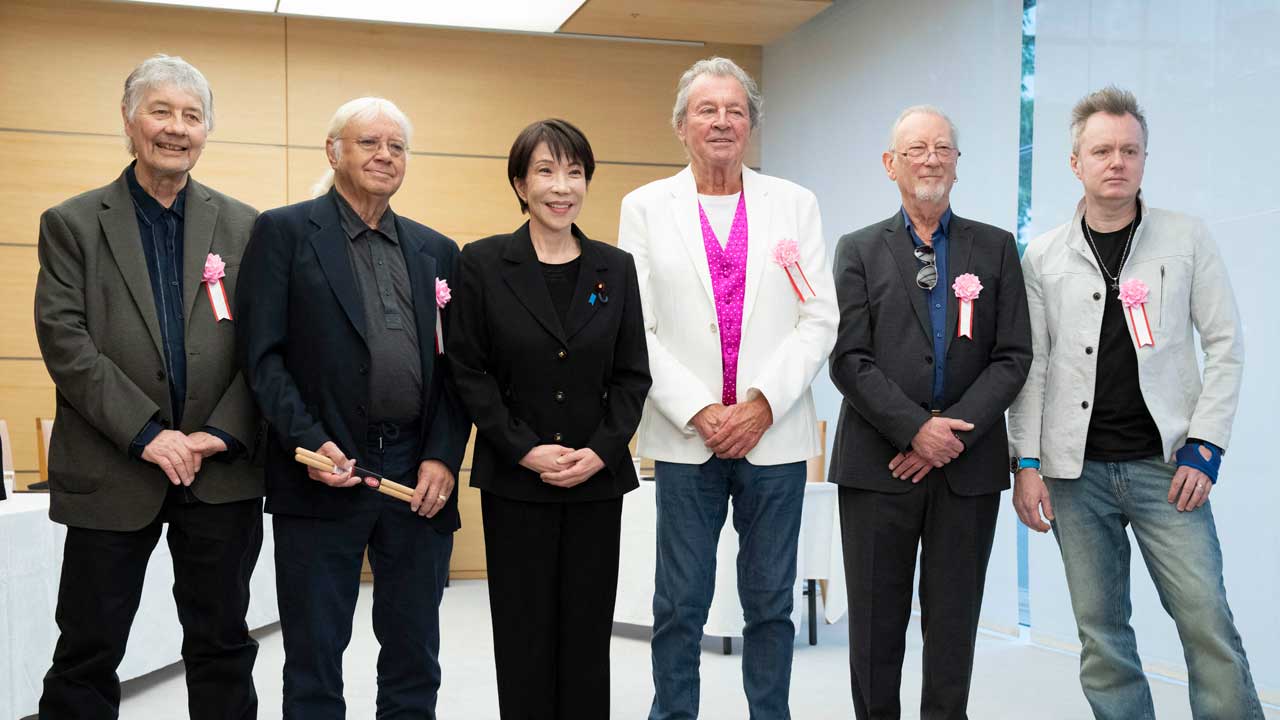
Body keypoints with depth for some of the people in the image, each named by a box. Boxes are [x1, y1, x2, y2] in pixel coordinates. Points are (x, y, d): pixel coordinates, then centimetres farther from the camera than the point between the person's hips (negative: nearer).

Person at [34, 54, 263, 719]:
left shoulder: (241, 226, 7)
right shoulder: (72, 224, 3)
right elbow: (64, 341, -6)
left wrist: (223, 434, -10)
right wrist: (147, 434, -15)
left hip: (222, 474, 2)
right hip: (111, 475, -1)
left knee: (223, 645, 11)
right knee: (88, 653, 7)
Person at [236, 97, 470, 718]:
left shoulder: (437, 251, 13)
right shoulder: (285, 231, 2)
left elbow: (453, 368, 10)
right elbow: (262, 354, -5)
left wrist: (443, 458, -3)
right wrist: (309, 442, -15)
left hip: (421, 480, 4)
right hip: (323, 478, -3)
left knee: (415, 665, 12)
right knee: (313, 665, 7)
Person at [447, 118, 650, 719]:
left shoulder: (615, 268, 6)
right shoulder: (482, 263, -1)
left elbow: (633, 375, 6)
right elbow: (468, 371, -4)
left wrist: (602, 450, -8)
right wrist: (524, 450, -12)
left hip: (597, 479, 2)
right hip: (514, 482, -2)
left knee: (588, 631, 8)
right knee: (524, 630, 5)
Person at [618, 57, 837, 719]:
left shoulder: (795, 205, 8)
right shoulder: (645, 208, 6)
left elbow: (818, 321, 3)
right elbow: (636, 330, 0)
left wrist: (763, 404, -9)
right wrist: (698, 412, -9)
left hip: (774, 435, 1)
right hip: (686, 439, -1)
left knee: (771, 602, 9)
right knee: (680, 604, 5)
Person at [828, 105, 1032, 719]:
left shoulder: (996, 248, 9)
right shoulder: (859, 251, 5)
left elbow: (1013, 357, 2)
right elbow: (849, 360, -3)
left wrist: (955, 433, -10)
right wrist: (917, 429, -13)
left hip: (968, 464, 1)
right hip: (878, 463, -1)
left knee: (953, 622, 7)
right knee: (876, 621, 6)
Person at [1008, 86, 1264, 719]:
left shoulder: (1187, 239, 5)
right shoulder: (1043, 257, 6)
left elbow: (1224, 344, 3)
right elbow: (1031, 365, 5)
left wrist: (1204, 447, -5)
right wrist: (1026, 463, -1)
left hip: (1164, 466, -1)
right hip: (1076, 473, 1)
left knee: (1208, 623, -6)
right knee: (1101, 634, 6)